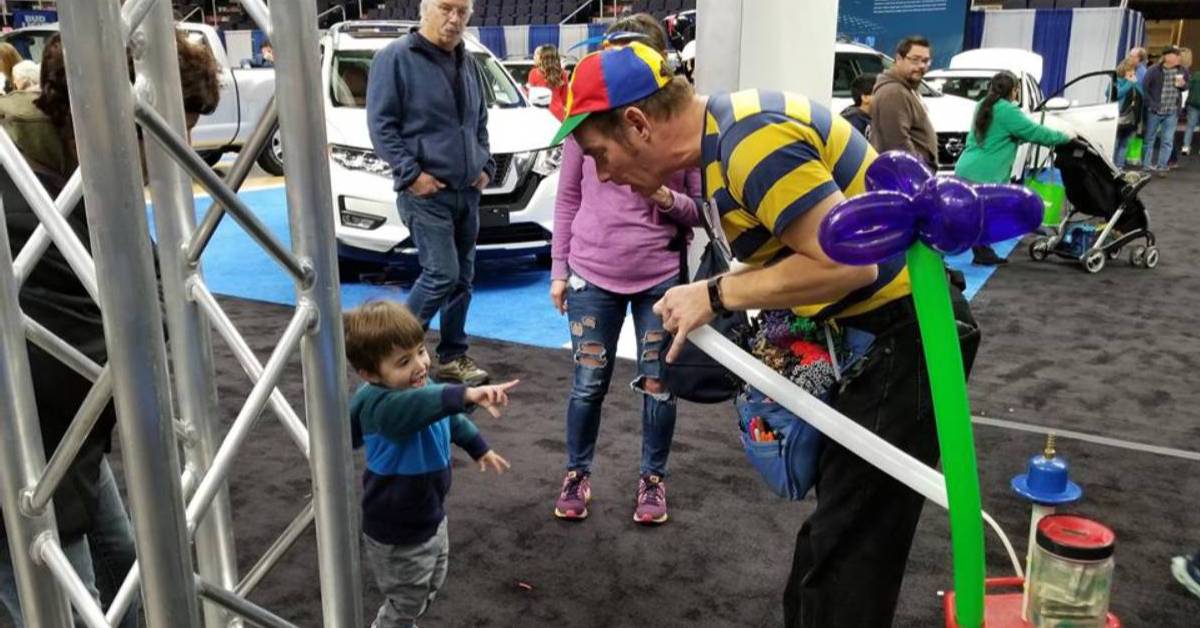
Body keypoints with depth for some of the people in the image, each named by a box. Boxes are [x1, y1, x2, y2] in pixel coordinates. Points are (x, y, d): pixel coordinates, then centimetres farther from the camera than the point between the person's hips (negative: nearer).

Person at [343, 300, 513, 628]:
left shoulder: (421, 386, -7)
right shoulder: (379, 405, -36)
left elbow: (452, 420, 14)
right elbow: (423, 404, -59)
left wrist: (479, 448, 25)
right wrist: (466, 395, -74)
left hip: (430, 517, 9)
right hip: (398, 535, -9)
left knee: (429, 587, 30)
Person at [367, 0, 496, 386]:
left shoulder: (467, 63, 14)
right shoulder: (396, 58, -8)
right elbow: (380, 123, -11)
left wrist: (485, 165, 9)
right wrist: (410, 173, -17)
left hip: (467, 191, 7)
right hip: (426, 191, -7)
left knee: (462, 278, 9)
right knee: (442, 274, -12)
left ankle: (453, 357, 20)